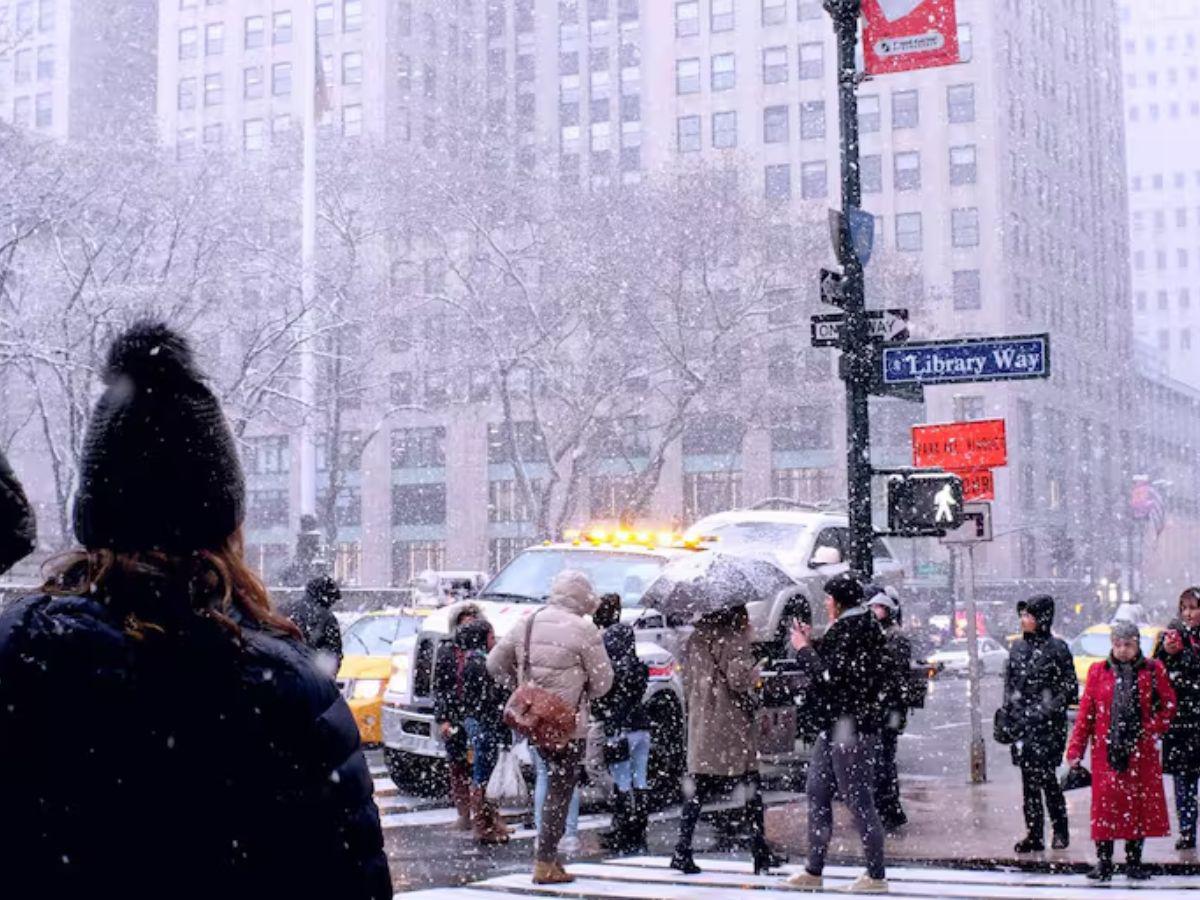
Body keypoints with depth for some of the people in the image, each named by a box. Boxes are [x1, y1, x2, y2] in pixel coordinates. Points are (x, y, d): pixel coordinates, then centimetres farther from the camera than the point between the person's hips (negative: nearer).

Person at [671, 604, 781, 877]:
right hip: (732, 724, -6)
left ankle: (683, 850, -1)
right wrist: (755, 673, 2)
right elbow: (739, 678, -17)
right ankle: (760, 853, 7)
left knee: (697, 791, 7)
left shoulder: (695, 639, 11)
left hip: (701, 722, 6)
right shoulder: (734, 636, -10)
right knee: (751, 788, 5)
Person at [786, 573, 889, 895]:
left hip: (851, 727, -11)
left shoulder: (854, 630, -16)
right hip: (835, 726, 11)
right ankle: (814, 871, 19)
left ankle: (876, 876, 2)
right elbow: (833, 666, 18)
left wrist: (803, 649, -9)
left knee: (859, 800, -5)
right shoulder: (849, 627, 15)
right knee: (817, 793, 13)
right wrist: (812, 643, 11)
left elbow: (830, 675, -20)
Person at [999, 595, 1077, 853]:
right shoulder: (1018, 648, 13)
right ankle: (1034, 834, 10)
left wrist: (1050, 710, -12)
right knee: (1028, 778, 5)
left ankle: (1060, 830, 10)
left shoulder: (1056, 648, -4)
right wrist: (1008, 715, 10)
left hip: (1048, 725, -5)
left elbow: (1070, 689, -3)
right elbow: (1009, 684, 18)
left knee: (1045, 775, -7)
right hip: (1022, 724, 5)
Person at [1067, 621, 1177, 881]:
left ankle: (1134, 862, 15)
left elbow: (1168, 705, 7)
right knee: (1106, 804, -4)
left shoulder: (1153, 670, 3)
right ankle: (1103, 863, 2)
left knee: (1140, 804, 4)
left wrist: (1151, 730, -6)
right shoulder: (1098, 672, 4)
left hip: (1141, 752, 0)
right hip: (1106, 751, 0)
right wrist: (1075, 750, 1)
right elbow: (1085, 713, 4)